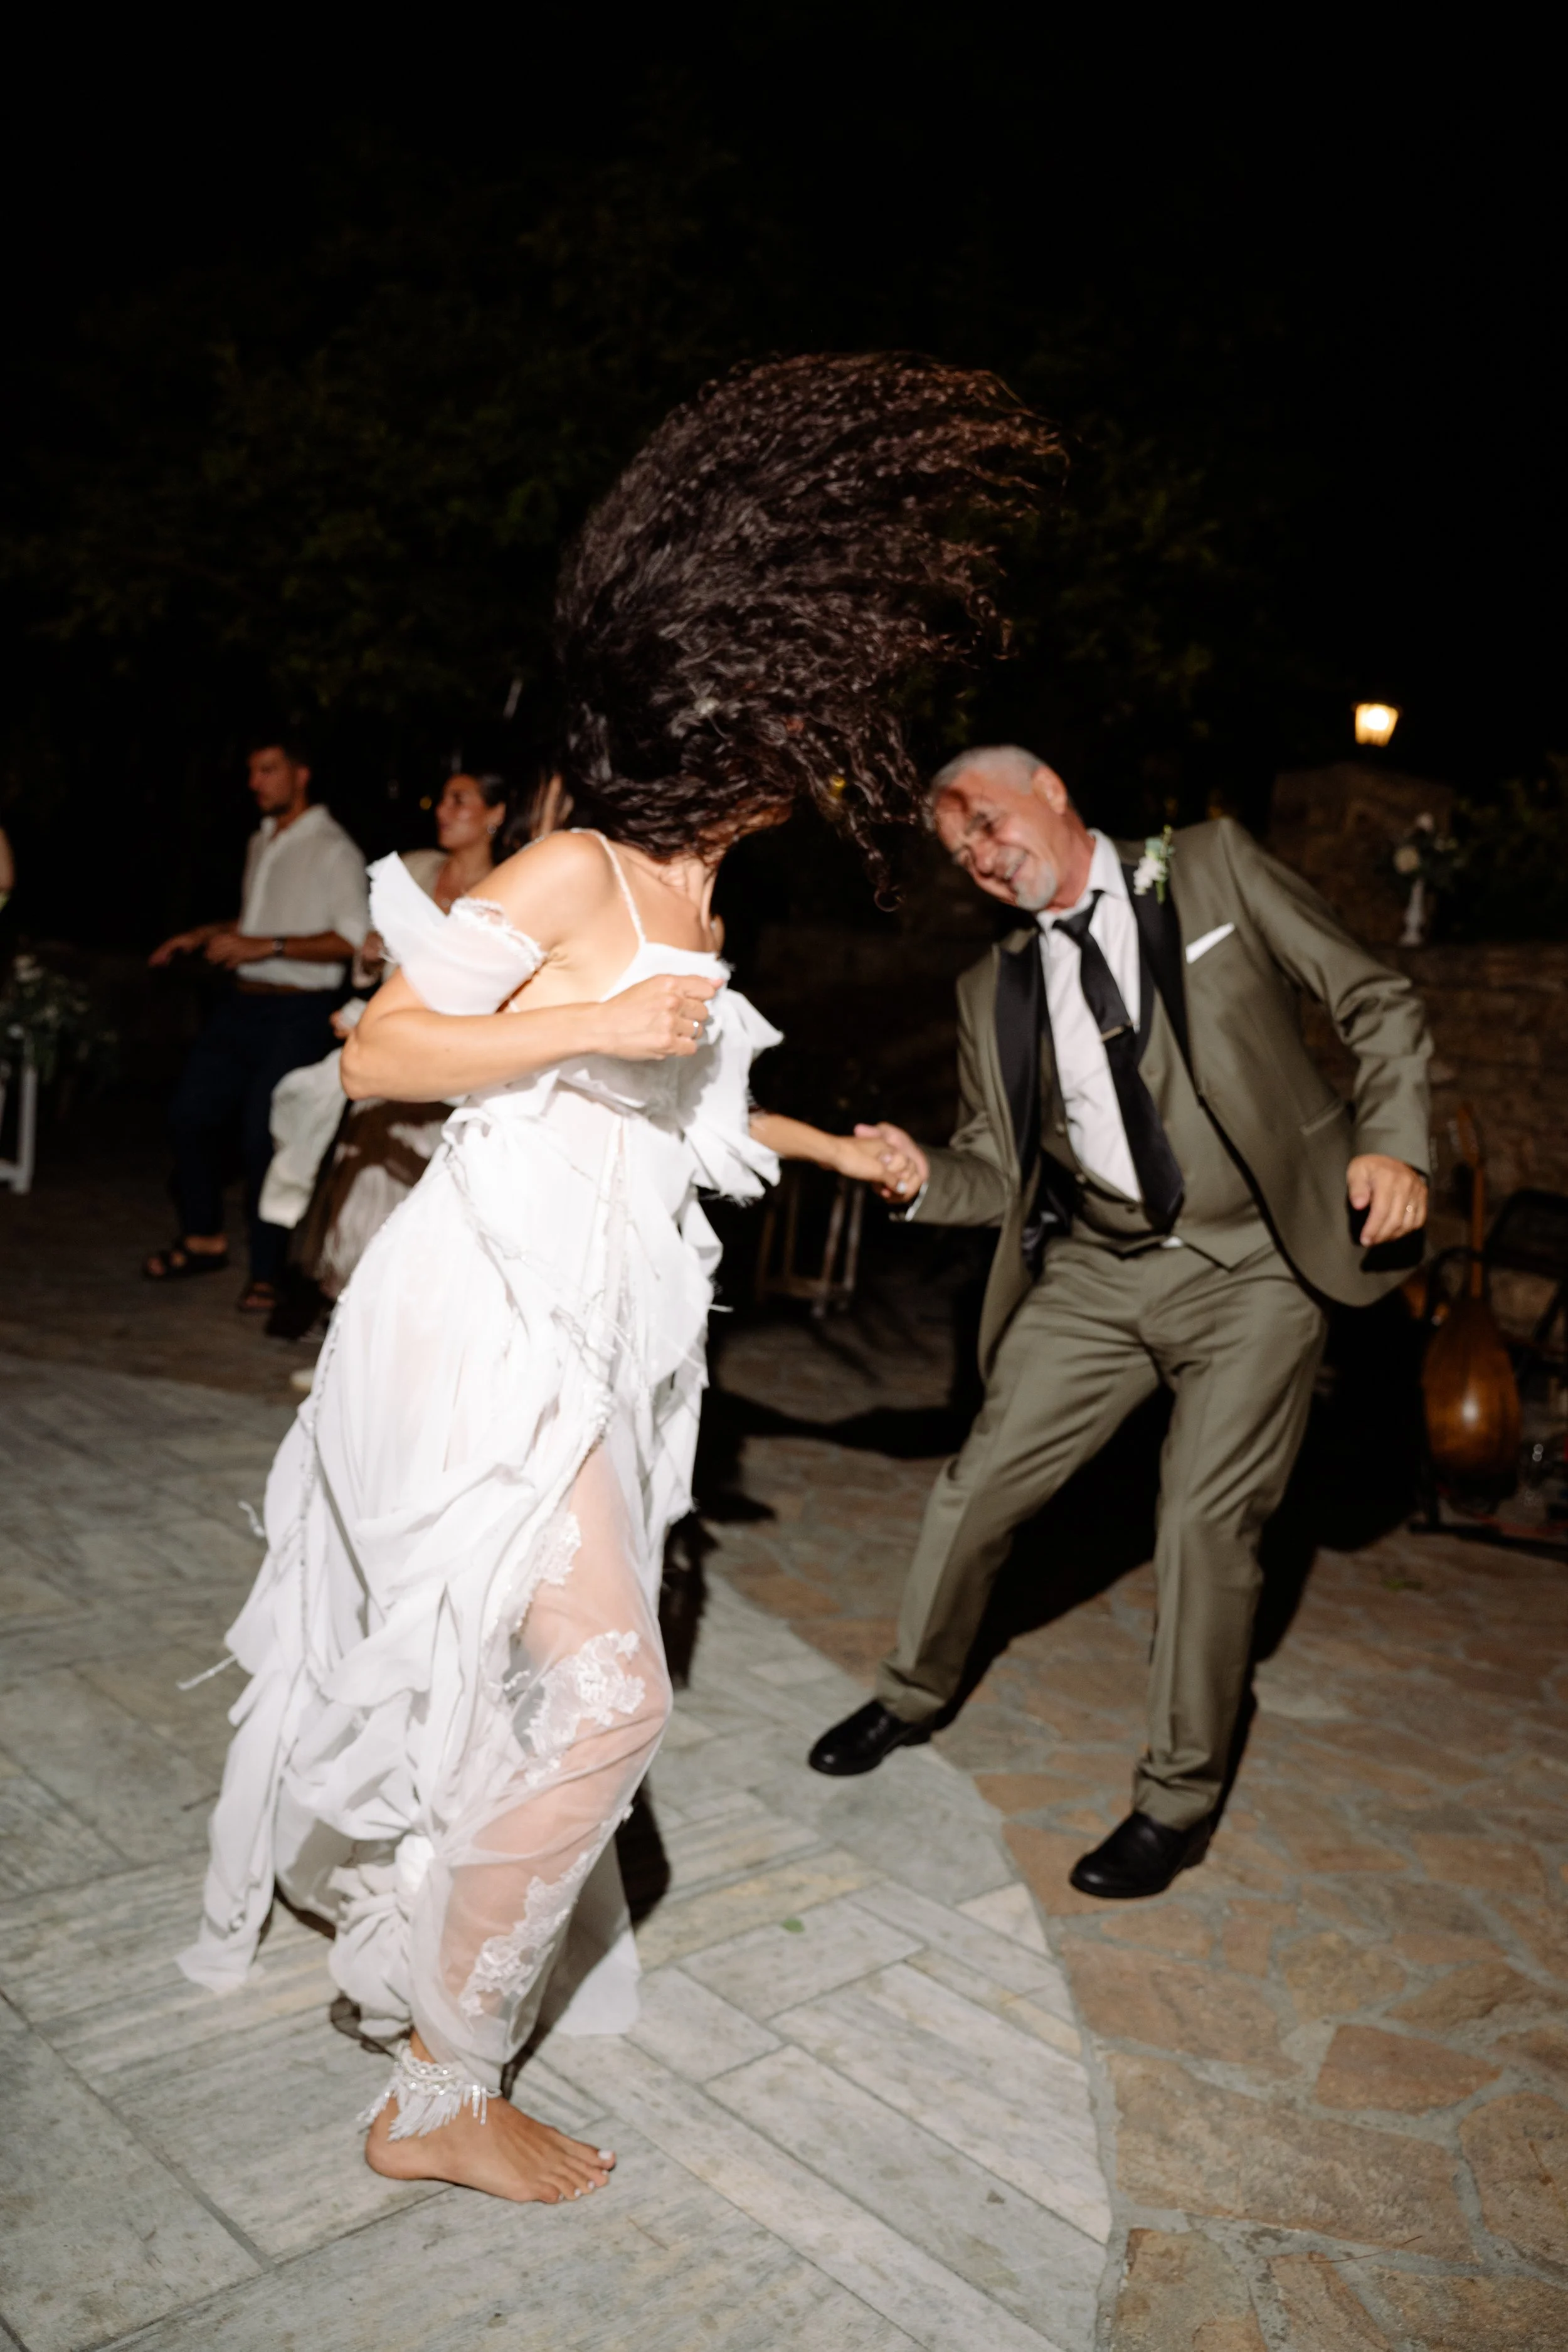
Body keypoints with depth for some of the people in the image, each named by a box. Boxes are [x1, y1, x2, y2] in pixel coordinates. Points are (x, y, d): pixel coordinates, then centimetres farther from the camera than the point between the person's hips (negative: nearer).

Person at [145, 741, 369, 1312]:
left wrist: (266, 946, -20)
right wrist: (204, 936, 18)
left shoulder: (333, 850, -9)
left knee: (264, 1137, -8)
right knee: (190, 1113, 9)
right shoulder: (260, 843, 16)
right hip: (244, 1004, 8)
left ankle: (265, 1275, 5)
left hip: (299, 1013, -8)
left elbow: (354, 939, -18)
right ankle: (205, 1238, 27)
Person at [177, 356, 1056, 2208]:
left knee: (494, 1683, 21)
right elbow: (378, 1053, -15)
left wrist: (824, 1146, 29)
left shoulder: (689, 905, 13)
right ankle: (441, 2099, 6)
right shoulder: (575, 872, -13)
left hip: (572, 1337, 9)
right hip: (485, 1321, -9)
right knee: (606, 1696, -10)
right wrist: (591, 1024, -23)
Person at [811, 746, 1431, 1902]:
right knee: (976, 1489, 6)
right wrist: (922, 1174, -15)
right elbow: (999, 1168, 7)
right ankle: (913, 1695, 32)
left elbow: (1379, 1001, -2)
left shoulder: (1213, 867, -2)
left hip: (1257, 1263, -4)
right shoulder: (997, 990, 7)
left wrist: (1393, 1144, -15)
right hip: (1098, 1272, 4)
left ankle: (1180, 1799, 14)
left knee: (1208, 1519, -6)